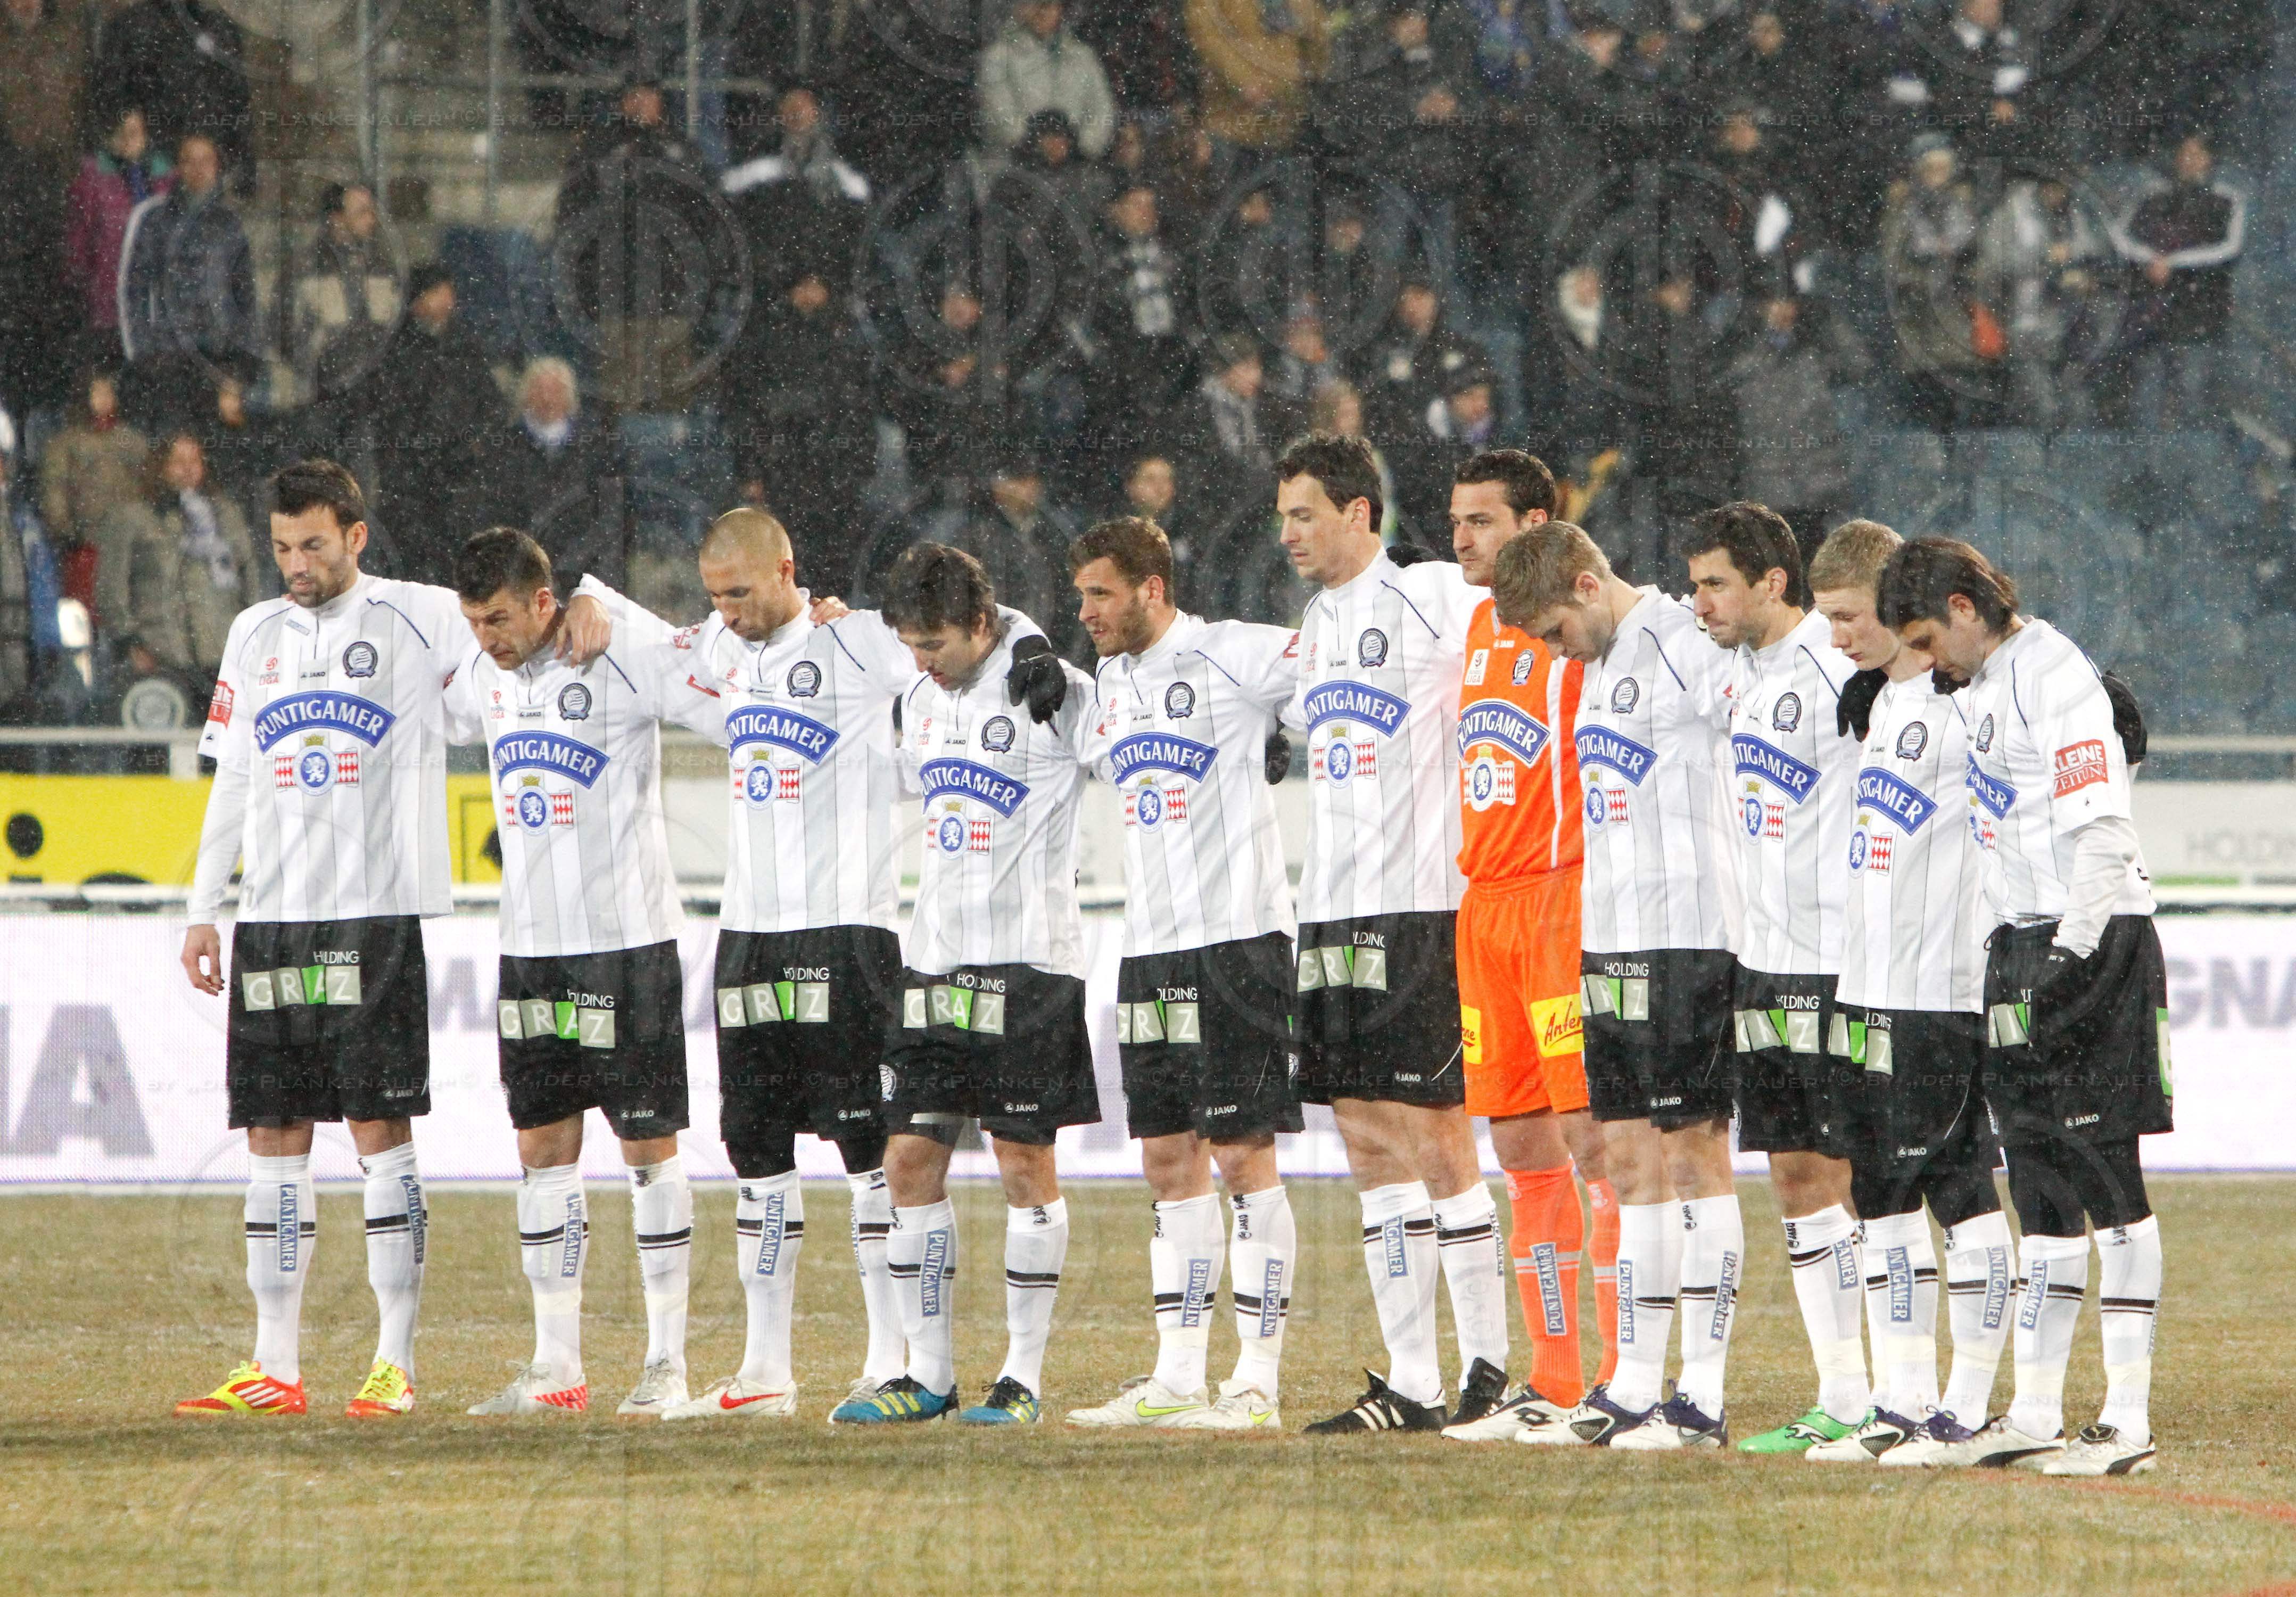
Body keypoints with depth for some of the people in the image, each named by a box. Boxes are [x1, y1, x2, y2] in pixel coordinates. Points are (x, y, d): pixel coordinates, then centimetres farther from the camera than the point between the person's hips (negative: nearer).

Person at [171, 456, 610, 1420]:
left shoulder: (415, 618, 1)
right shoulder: (254, 636, 16)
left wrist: (585, 607, -19)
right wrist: (203, 911, 15)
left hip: (376, 915, -5)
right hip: (270, 921, 5)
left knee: (381, 1129, -6)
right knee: (273, 1135, 4)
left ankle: (397, 1361, -2)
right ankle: (275, 1367, 8)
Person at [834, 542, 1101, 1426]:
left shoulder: (1051, 694, -11)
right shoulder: (920, 698, 12)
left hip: (1027, 960, -7)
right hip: (935, 956, 7)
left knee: (1025, 1161, -2)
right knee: (911, 1158, 3)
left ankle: (1025, 1375, 5)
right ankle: (928, 1375, 9)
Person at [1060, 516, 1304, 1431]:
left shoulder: (1231, 658, -9)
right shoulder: (1112, 679, 14)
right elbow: (1111, 767, 29)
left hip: (1237, 936, -8)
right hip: (1149, 946, 8)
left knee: (1243, 1155, -7)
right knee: (1169, 1159, 8)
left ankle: (1257, 1381, -5)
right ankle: (1177, 1377, 12)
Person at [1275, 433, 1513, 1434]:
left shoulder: (1433, 601, -7)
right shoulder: (1316, 624, 18)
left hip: (1420, 905, -8)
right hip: (1332, 915, 8)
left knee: (1435, 1135, -7)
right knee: (1369, 1142, 6)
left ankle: (1488, 1363, 0)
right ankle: (1410, 1380, 8)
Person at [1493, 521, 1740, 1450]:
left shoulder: (1684, 647, -12)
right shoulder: (1603, 663, 17)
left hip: (1687, 940, -9)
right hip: (1614, 946, 9)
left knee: (1693, 1153, -6)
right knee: (1630, 1162, 10)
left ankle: (1704, 1398, -4)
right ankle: (1633, 1388, 15)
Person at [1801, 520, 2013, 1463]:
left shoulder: (1962, 705, -13)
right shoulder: (1873, 700, 16)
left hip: (1944, 995, -9)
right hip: (1874, 994, 9)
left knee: (1964, 1193, -5)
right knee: (1883, 1198, 10)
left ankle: (1969, 1409, -3)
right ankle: (1902, 1403, 13)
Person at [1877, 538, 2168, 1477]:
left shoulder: (2053, 678, -13)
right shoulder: (1985, 685, 16)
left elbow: (2103, 832, -19)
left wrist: (2071, 960, -21)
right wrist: (2021, 960, 12)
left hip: (2091, 945, -9)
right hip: (2023, 946, 9)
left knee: (2108, 1181, -7)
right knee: (2041, 1188, 10)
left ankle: (2130, 1421, -6)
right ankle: (2034, 1416, 14)